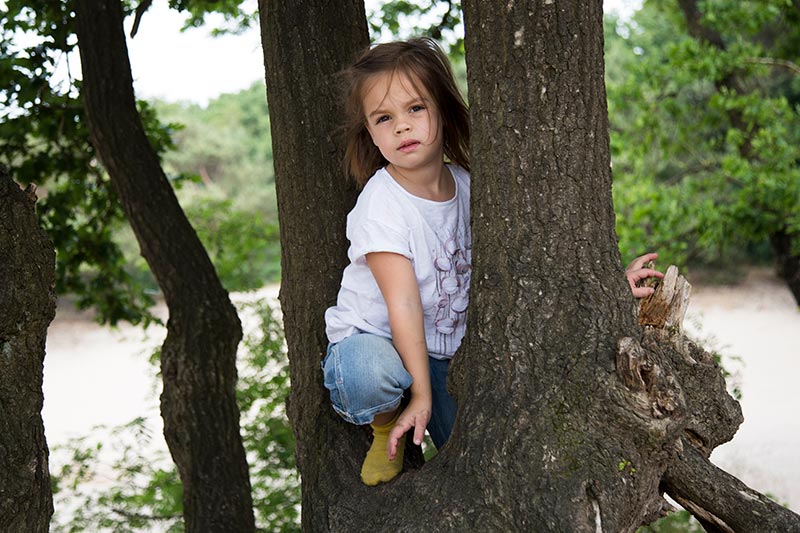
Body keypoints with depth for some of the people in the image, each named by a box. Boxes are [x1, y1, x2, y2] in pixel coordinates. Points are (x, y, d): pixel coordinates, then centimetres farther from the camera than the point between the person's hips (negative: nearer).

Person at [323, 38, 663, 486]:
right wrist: (421, 394, -26)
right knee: (370, 372, -40)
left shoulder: (467, 186, -3)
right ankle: (386, 428, -4)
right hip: (371, 338, -4)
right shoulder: (381, 205, -21)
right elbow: (403, 303, -25)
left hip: (442, 350, 4)